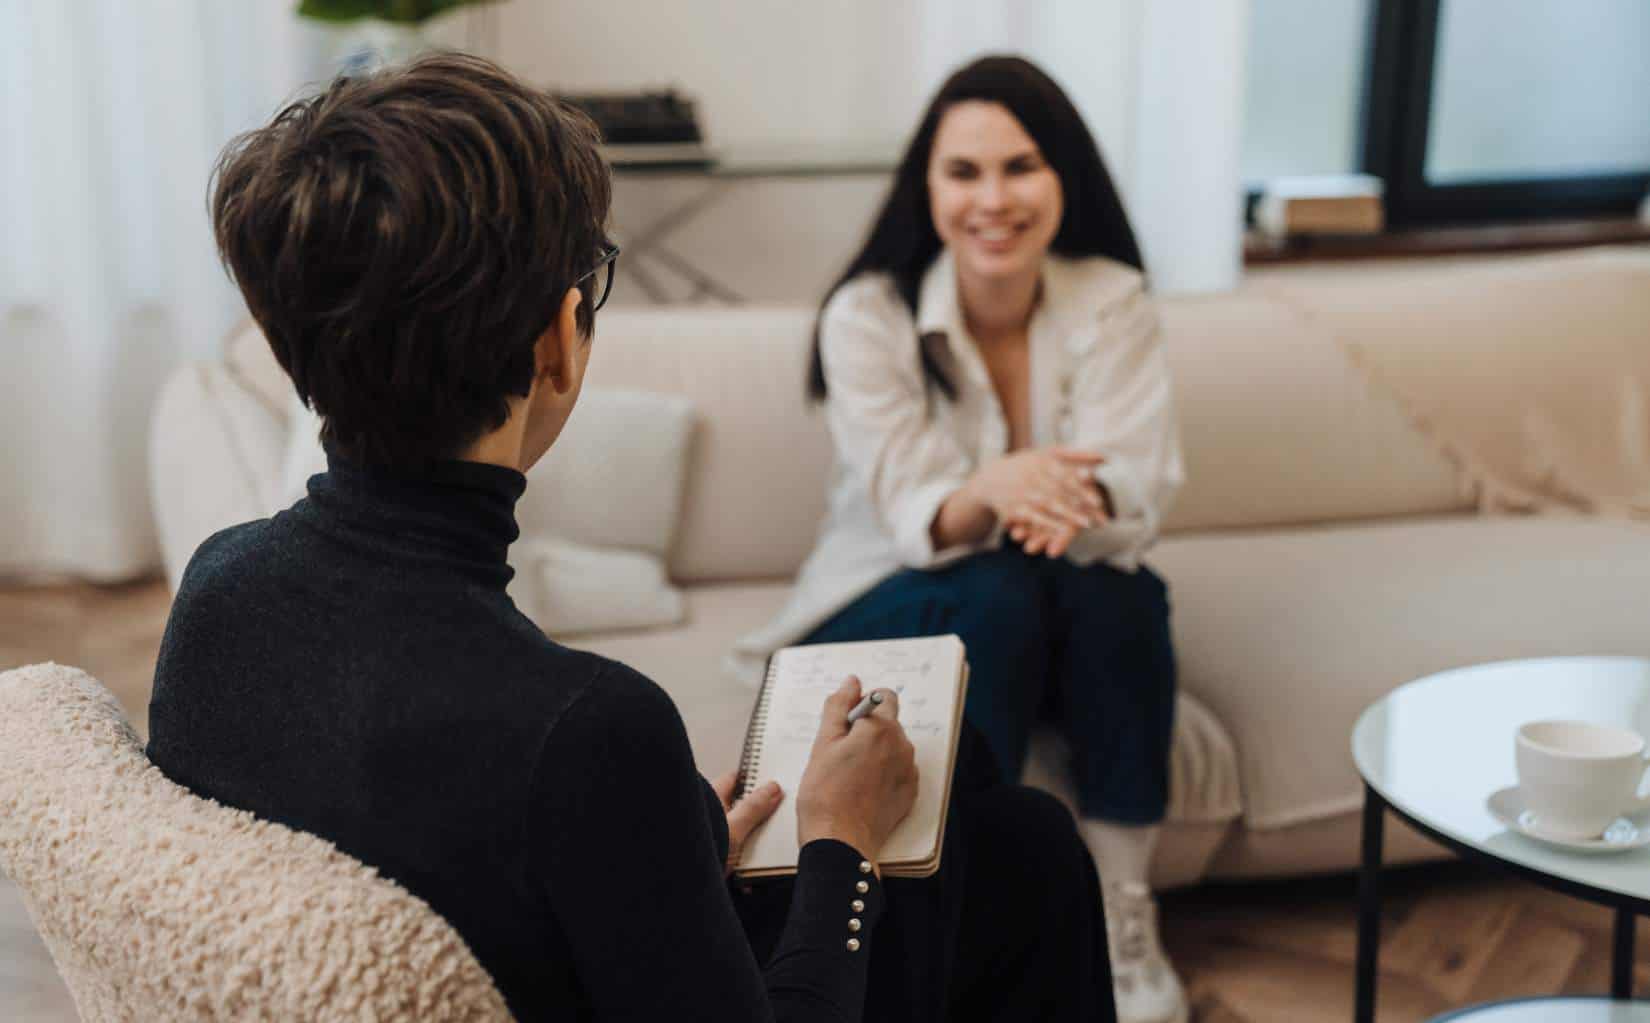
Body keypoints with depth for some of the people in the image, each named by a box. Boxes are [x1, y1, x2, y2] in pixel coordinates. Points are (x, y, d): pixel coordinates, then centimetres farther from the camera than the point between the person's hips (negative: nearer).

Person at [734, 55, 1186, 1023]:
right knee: (995, 593, -34)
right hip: (893, 607, -2)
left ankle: (1123, 917, -18)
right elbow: (911, 518, -21)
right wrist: (989, 493, -46)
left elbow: (1140, 496, -18)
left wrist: (1072, 499, -44)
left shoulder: (1112, 300, -9)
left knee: (1121, 590, -31)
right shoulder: (867, 316, -15)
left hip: (1072, 617, 2)